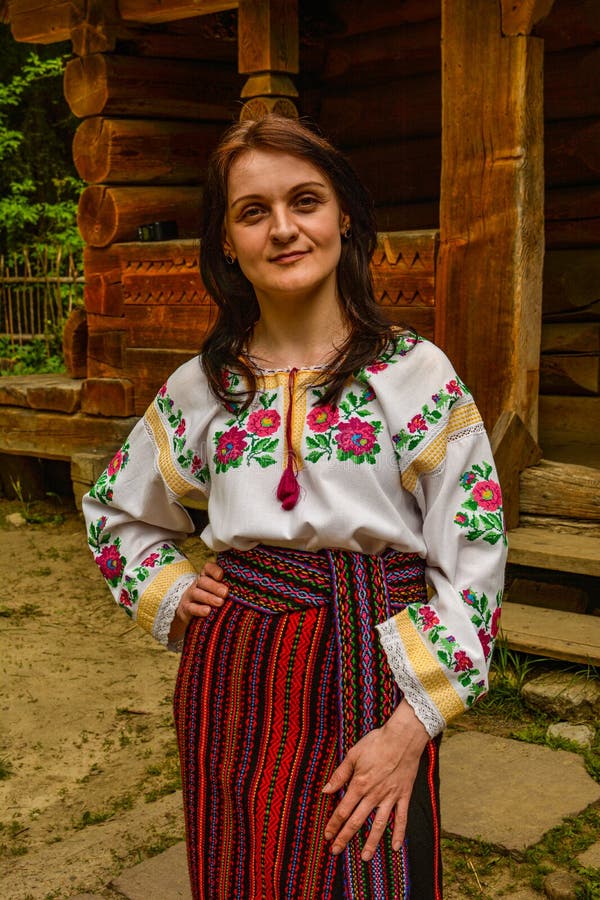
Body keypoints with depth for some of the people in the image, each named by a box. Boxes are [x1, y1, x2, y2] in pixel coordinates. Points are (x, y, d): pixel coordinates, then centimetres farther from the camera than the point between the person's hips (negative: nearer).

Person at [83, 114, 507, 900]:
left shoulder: (418, 374, -6)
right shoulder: (201, 387, 3)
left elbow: (473, 557, -8)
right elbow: (115, 511, 19)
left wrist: (411, 727, -13)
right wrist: (169, 596, 3)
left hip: (373, 676, -2)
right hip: (235, 674, 3)